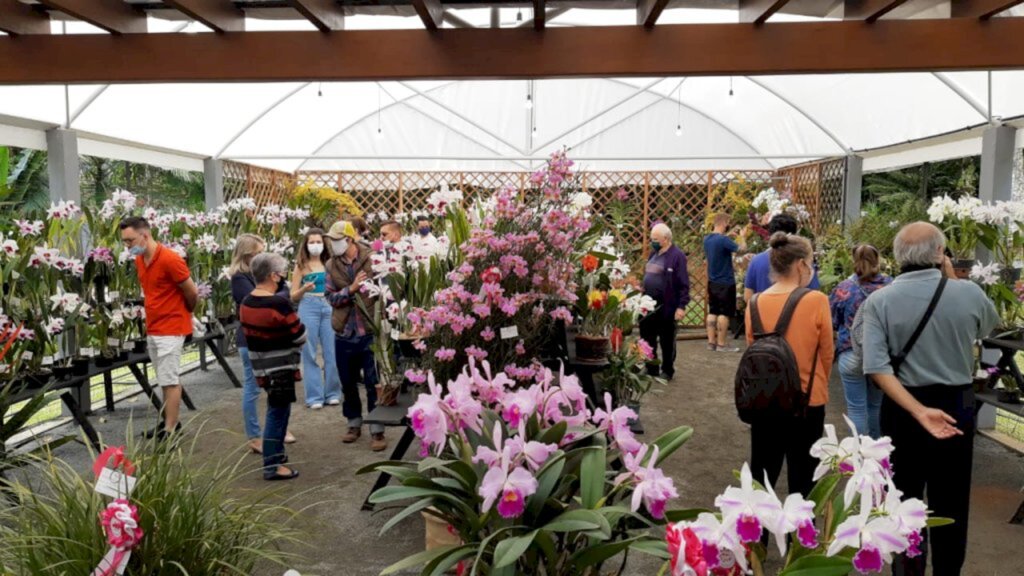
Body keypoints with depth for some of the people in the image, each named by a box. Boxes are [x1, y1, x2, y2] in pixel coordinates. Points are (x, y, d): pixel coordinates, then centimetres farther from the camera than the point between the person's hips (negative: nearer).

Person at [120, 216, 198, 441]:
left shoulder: (170, 259, -18)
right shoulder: (139, 260, 7)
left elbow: (192, 292, -10)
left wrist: (184, 314, 6)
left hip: (171, 328, -8)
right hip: (152, 328, 8)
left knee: (170, 380, -3)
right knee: (167, 379, 15)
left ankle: (169, 430, 2)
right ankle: (170, 421, 25)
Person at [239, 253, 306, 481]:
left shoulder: (246, 303, 5)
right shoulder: (279, 303, -21)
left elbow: (253, 333, 12)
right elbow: (300, 336, -16)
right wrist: (298, 326, 4)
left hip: (262, 366, 8)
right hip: (280, 367, -8)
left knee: (277, 411, 21)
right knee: (278, 413, -1)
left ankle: (275, 454, 32)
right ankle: (272, 466, 5)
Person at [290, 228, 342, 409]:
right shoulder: (301, 266, 3)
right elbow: (293, 296, 2)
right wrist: (304, 289, -15)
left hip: (328, 307, 2)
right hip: (308, 308, -2)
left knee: (331, 352, 3)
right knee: (310, 354, 3)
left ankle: (332, 393, 15)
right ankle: (314, 396, 10)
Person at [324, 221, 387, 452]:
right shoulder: (331, 265, 3)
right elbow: (331, 297, -4)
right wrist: (351, 289, -19)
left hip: (371, 331, -4)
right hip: (344, 333, 4)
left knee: (374, 383, 3)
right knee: (348, 383, 15)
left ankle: (377, 430, 13)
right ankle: (354, 423, 32)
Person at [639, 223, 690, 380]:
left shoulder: (677, 255, -12)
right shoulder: (654, 253, 12)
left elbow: (684, 284, -15)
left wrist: (681, 306, -19)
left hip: (666, 307, -8)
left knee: (667, 341, 6)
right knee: (647, 338, 13)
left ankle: (667, 371, 19)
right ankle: (650, 368, 26)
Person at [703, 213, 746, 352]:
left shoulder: (707, 239, 5)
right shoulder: (723, 240, -21)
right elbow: (742, 248, -17)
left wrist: (729, 235, 18)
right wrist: (740, 236, 0)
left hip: (712, 282, 8)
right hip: (725, 282, -8)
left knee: (713, 312, 11)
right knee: (724, 313, -1)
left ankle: (711, 342, 12)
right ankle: (721, 344, 3)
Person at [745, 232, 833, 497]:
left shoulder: (755, 304, -4)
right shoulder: (817, 301, -14)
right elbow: (827, 354, -4)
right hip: (807, 401, -3)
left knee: (761, 476, 16)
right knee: (802, 480, 12)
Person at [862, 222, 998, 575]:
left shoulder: (879, 302, -12)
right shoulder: (969, 293, -9)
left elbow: (877, 368, -21)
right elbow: (989, 326, 15)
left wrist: (919, 411, -17)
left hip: (902, 409, -1)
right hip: (957, 405, 1)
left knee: (905, 499, 14)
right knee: (950, 502, 16)